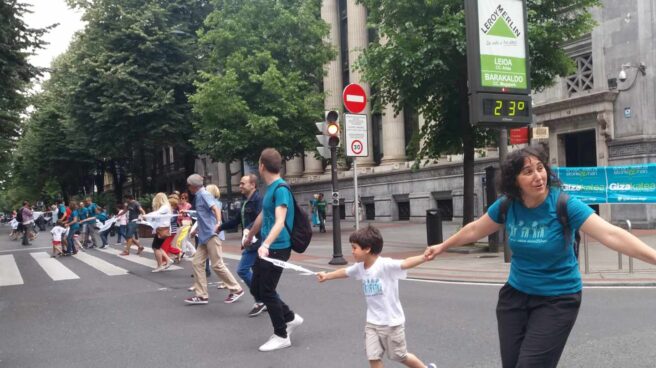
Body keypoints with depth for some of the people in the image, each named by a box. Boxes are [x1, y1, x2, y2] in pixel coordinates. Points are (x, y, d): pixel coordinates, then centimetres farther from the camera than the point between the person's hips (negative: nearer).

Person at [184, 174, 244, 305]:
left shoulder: (204, 194, -10)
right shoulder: (199, 196, 18)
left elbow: (216, 208, -25)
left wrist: (218, 223, -42)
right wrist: (198, 229, 42)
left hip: (211, 235, -10)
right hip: (204, 236, 10)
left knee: (217, 265, -7)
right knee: (197, 262, 5)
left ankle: (236, 290, 3)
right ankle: (201, 295, 7)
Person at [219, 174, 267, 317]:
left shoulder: (258, 199, -14)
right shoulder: (245, 201, 15)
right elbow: (237, 220, 24)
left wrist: (249, 229, -41)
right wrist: (220, 227, 24)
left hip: (256, 241, -9)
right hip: (250, 242, 9)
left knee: (242, 270, -10)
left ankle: (260, 300, 0)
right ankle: (264, 301, 20)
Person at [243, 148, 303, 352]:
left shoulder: (281, 189, -18)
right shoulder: (270, 188, 11)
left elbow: (280, 222, -30)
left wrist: (266, 245, -43)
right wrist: (250, 235, 40)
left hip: (277, 248, -9)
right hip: (267, 248, 9)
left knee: (267, 291, -3)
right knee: (256, 289, 14)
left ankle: (281, 336, 12)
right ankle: (291, 318, 25)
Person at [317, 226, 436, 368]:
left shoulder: (385, 264, -23)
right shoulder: (360, 267, 0)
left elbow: (406, 263, -38)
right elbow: (345, 272, 20)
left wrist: (424, 257, -56)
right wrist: (326, 276, 35)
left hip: (392, 322, -6)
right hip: (372, 322, 6)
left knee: (400, 356, 10)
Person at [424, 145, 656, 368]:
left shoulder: (564, 205, -21)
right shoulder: (507, 205, -8)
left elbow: (611, 235, -30)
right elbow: (475, 230, 10)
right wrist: (443, 246, 20)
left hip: (557, 300, -4)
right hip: (515, 294, 5)